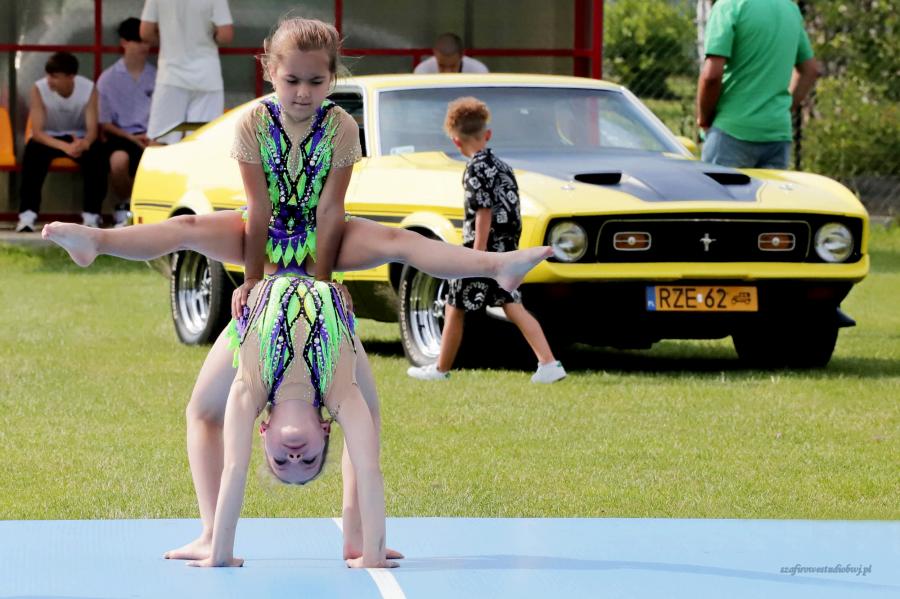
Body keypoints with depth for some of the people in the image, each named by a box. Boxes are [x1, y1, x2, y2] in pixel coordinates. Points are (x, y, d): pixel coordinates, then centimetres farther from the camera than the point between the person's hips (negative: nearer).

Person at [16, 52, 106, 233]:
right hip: (49, 138, -1)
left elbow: (92, 129, -19)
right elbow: (37, 132, -24)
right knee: (33, 151, -34)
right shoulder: (39, 89, -20)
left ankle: (91, 216, -25)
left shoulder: (88, 89, -17)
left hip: (79, 138, 1)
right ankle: (28, 215, -32)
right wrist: (65, 147, -41)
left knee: (94, 154, -32)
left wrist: (84, 143, -45)